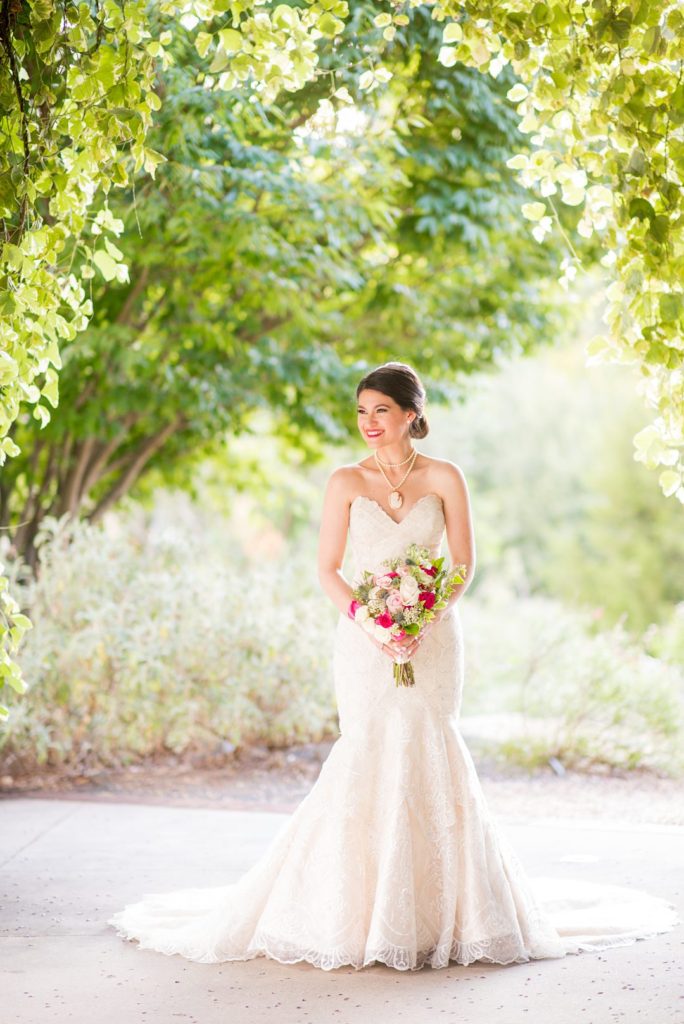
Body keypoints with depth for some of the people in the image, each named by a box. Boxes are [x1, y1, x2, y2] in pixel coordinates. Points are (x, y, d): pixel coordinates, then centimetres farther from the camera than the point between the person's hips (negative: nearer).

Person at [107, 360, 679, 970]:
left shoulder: (444, 478, 3)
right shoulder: (346, 482, 4)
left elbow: (463, 565, 2)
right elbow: (328, 570, 3)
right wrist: (370, 623, -12)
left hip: (433, 637, 0)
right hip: (365, 639, 0)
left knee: (425, 755, -3)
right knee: (369, 757, -5)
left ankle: (436, 912, 10)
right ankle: (366, 912, 4)